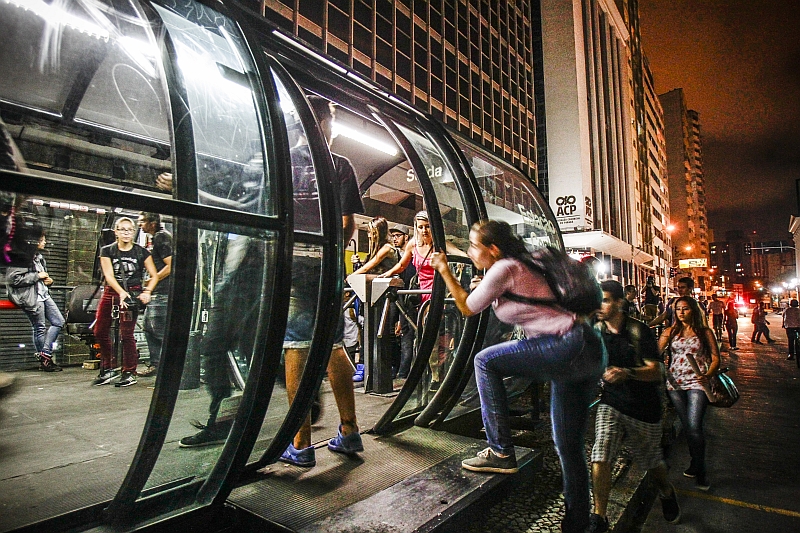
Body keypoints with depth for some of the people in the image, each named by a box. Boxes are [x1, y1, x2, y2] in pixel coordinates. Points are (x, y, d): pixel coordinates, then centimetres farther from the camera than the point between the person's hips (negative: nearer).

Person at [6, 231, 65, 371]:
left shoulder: (39, 256, 17)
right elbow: (12, 278, -18)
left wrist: (48, 279, 8)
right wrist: (37, 276, -15)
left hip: (43, 294, 9)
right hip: (31, 297, -9)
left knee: (59, 322, 6)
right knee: (40, 328, -1)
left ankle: (44, 355, 12)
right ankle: (44, 361, 12)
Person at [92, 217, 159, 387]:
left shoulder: (142, 252, 0)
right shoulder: (107, 251, 3)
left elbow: (154, 275, 1)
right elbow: (109, 275, -8)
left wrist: (147, 292, -16)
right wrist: (121, 292, -23)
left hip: (132, 294, -3)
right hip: (111, 293, 3)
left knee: (126, 334, -4)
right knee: (100, 331, 5)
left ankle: (130, 373, 7)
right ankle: (109, 369, 22)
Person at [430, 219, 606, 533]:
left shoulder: (504, 267, -9)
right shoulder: (520, 265, 18)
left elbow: (467, 308, -2)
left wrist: (444, 270, 5)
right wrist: (485, 289, 23)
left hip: (570, 347, -10)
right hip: (589, 353, 10)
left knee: (486, 361, -8)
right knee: (568, 445, 16)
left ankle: (500, 452, -2)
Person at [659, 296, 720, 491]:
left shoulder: (705, 332, 3)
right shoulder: (670, 331, 7)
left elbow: (715, 358, 1)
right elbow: (656, 351, -3)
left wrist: (708, 374, -15)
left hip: (697, 383, -3)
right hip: (675, 383, 3)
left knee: (694, 426, -11)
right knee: (687, 426, 12)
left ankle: (700, 469, 6)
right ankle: (696, 464, 30)